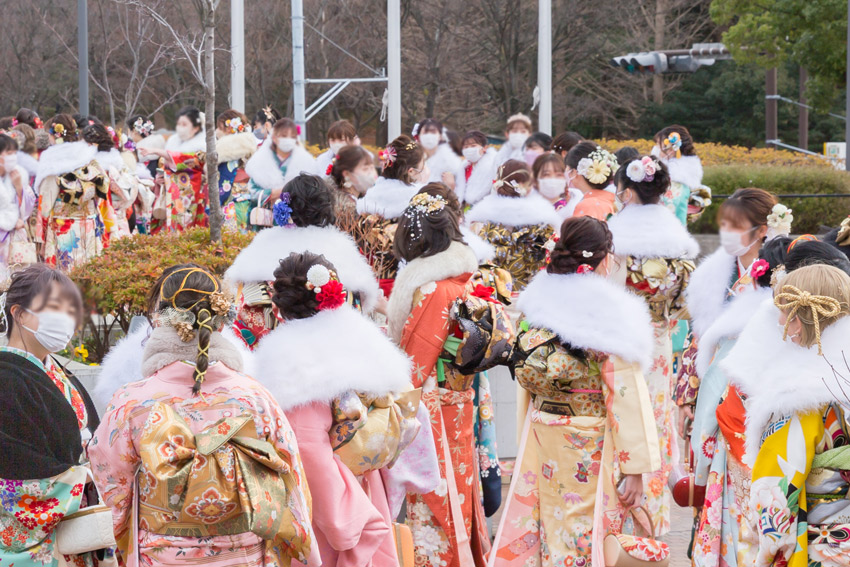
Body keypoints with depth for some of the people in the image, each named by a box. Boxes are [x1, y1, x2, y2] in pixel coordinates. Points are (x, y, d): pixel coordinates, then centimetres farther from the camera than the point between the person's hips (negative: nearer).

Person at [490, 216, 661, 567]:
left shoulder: (540, 301, 0)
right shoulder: (610, 315, -16)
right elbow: (625, 396, -16)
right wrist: (635, 468, -12)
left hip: (541, 437, 5)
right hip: (590, 446, -5)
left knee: (547, 532, 14)